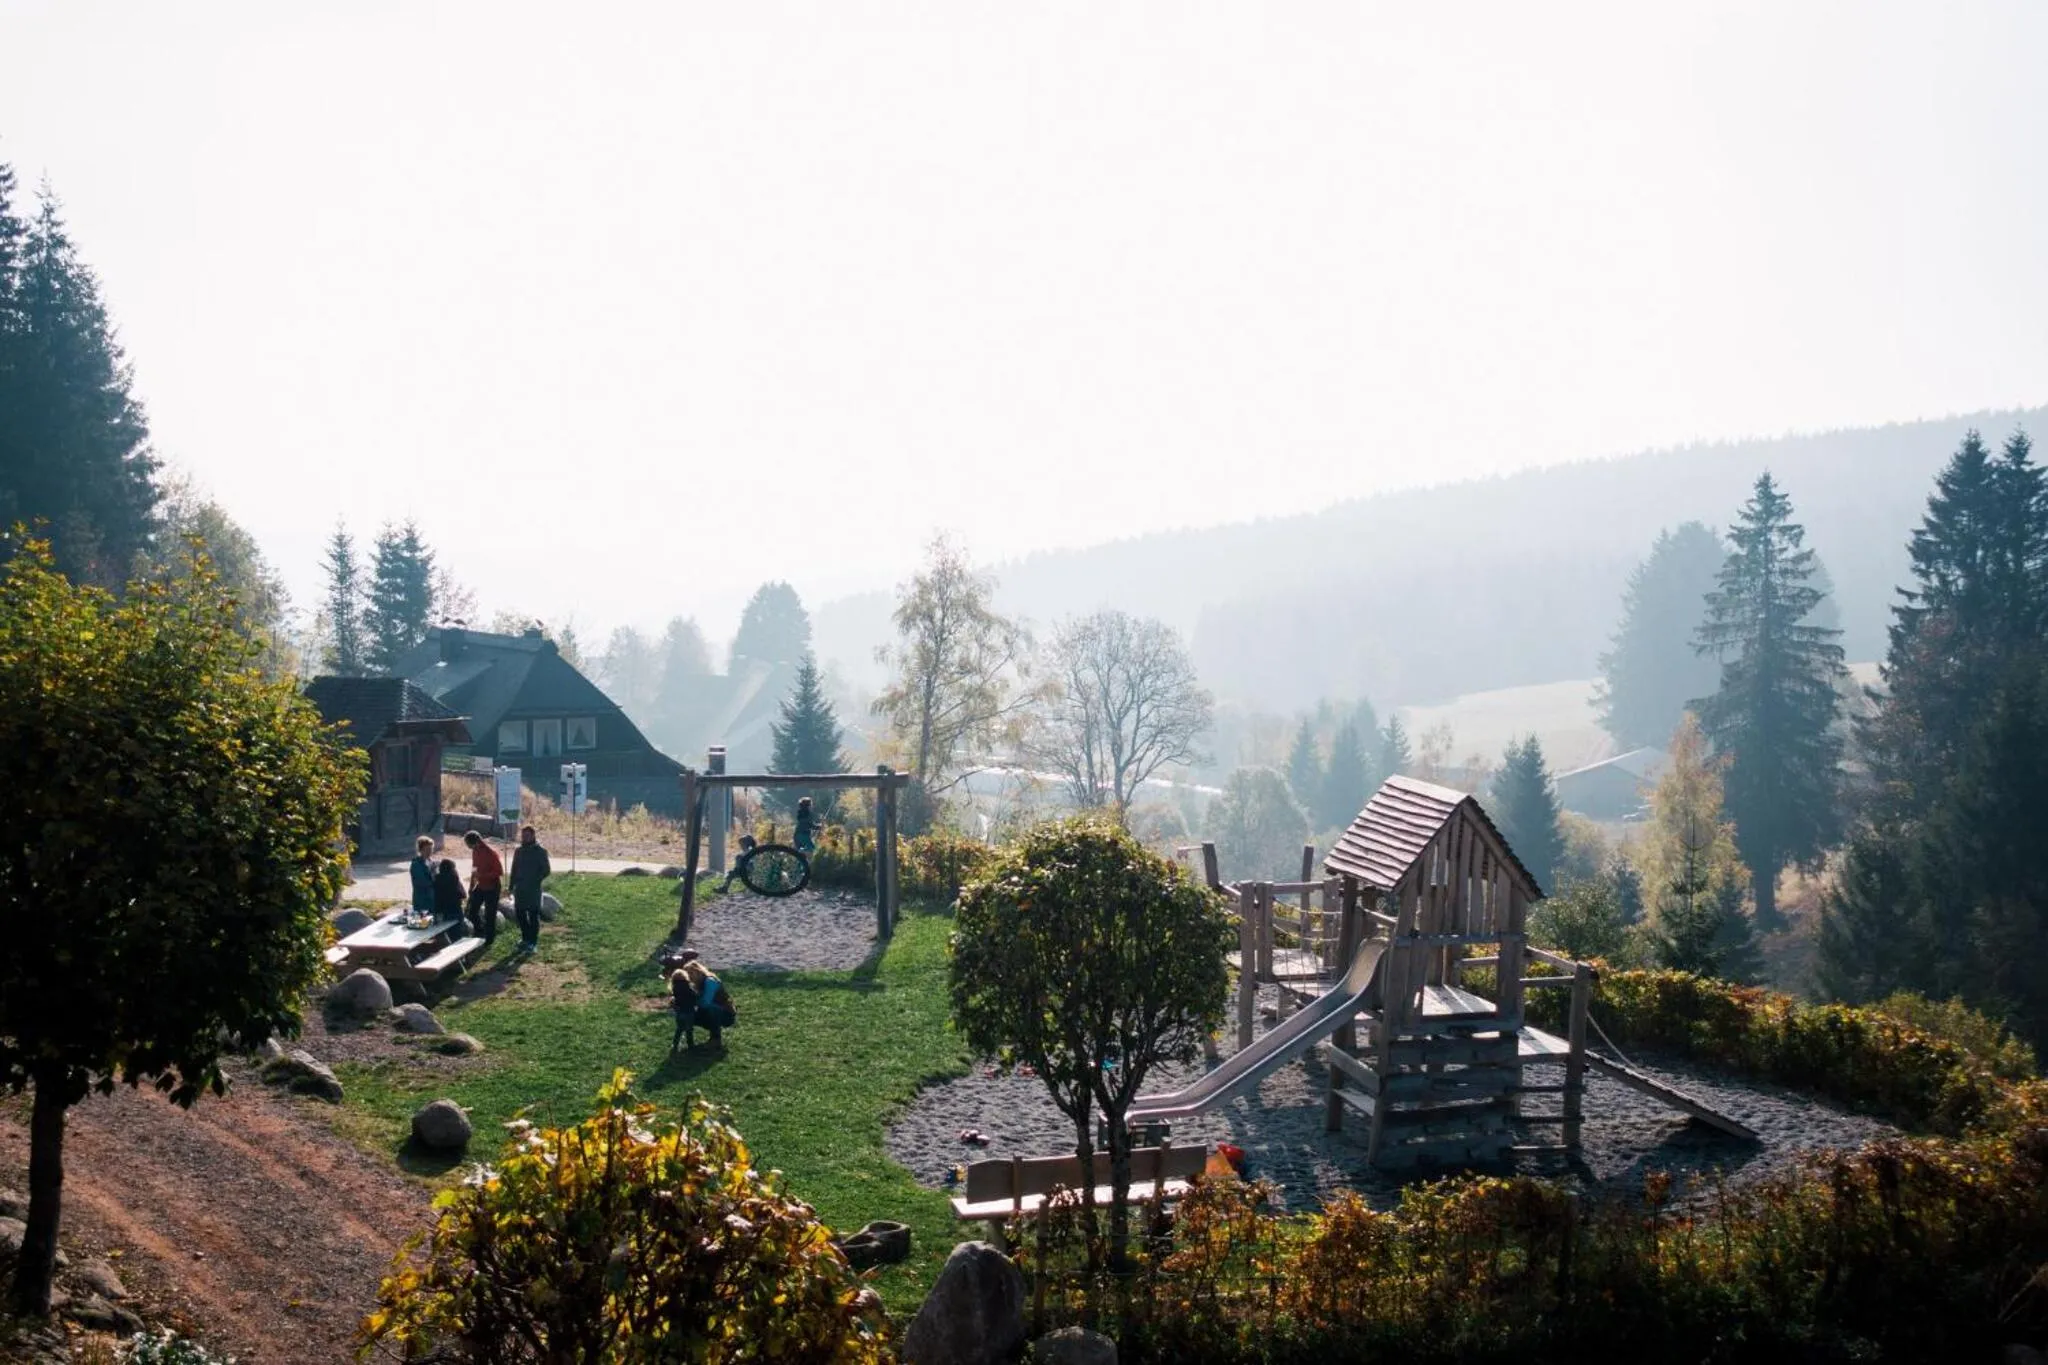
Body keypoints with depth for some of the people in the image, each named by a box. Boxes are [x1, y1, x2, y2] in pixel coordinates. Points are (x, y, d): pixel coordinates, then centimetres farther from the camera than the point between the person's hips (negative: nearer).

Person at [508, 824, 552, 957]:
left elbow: (546, 870, -6)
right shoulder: (518, 851, 10)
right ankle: (526, 938, 25)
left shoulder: (540, 851, -5)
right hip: (519, 889, 5)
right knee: (519, 914, 10)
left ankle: (533, 943, 1)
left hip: (533, 890, -5)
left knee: (533, 916, -3)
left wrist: (535, 881, -14)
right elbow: (514, 869, 15)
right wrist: (511, 886, 11)